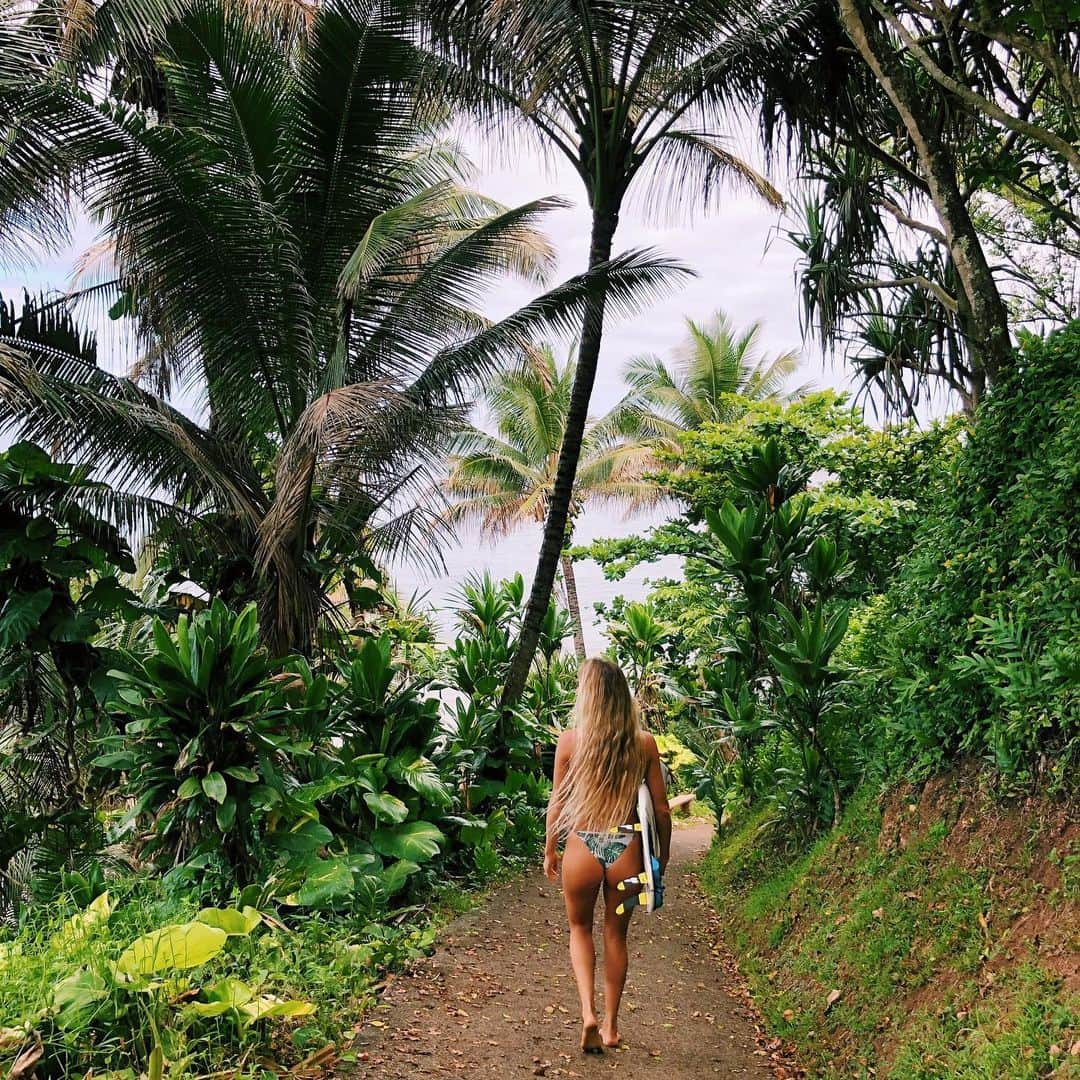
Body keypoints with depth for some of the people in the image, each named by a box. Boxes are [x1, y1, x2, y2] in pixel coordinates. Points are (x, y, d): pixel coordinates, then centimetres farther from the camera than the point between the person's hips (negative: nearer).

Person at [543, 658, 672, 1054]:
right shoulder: (644, 743, -3)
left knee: (580, 928, 21)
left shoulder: (570, 740, -6)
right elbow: (661, 807, 2)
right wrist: (663, 856, 15)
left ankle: (588, 1012, 3)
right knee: (616, 935, 20)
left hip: (582, 846, -1)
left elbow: (557, 802, 0)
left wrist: (549, 851, 13)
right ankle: (610, 1025, 28)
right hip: (626, 848, 1)